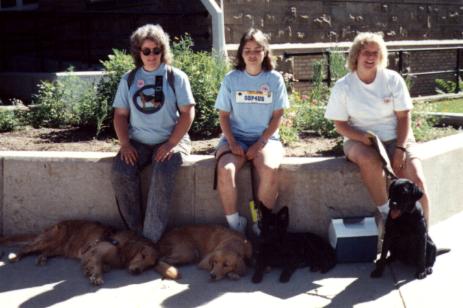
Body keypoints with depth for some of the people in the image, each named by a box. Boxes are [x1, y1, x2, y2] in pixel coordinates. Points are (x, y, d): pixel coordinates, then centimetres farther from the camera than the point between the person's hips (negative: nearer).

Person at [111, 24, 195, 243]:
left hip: (171, 140, -3)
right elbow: (120, 114, 10)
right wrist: (125, 144, -7)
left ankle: (151, 239, -26)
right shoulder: (129, 79, 11)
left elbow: (187, 113, -4)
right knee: (120, 172, -26)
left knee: (162, 173, -33)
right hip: (139, 142, 3)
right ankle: (135, 232, -14)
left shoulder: (176, 77, 2)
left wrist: (170, 144, -15)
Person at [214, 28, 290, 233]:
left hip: (266, 138, -1)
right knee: (225, 170, -30)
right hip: (235, 137, 1)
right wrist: (232, 142, -10)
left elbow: (277, 116, 2)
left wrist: (260, 143, -9)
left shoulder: (274, 78, 3)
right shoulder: (231, 79, 4)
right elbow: (223, 115, 5)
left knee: (269, 170, -33)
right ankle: (234, 225, -13)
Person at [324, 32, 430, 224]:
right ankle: (386, 213, -21)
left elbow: (404, 117, -1)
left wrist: (400, 148, -14)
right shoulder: (343, 86, -3)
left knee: (417, 181, -22)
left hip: (396, 138, 1)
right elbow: (340, 124, -3)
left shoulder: (393, 79, -2)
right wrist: (367, 139, -18)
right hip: (359, 140, -1)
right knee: (369, 160, -38)